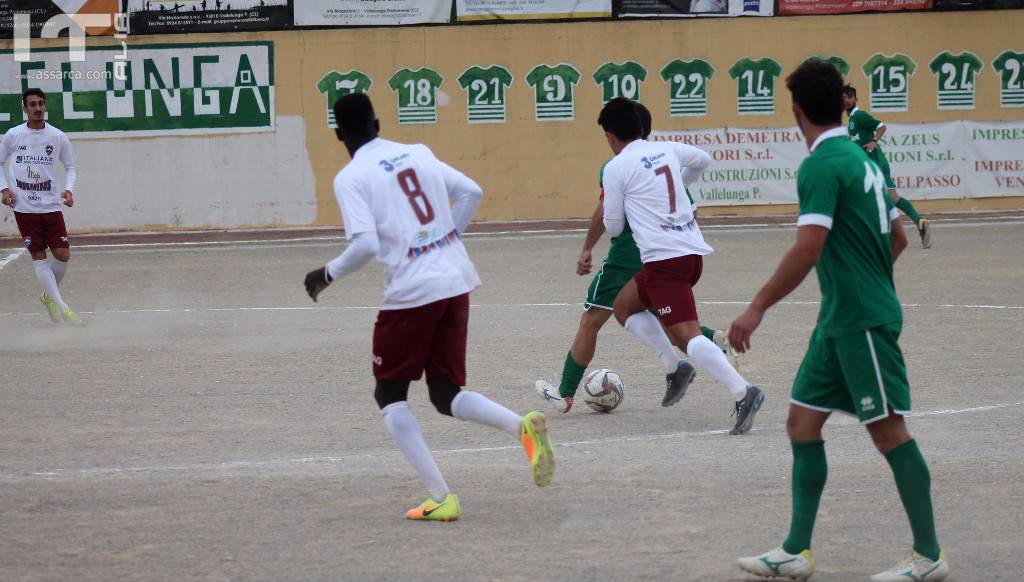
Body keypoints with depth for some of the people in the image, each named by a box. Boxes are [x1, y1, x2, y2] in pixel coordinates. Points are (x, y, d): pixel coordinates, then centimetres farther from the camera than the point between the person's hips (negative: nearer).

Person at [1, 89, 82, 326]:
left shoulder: (57, 137, 0)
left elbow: (70, 166, 12)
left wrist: (69, 189, -5)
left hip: (51, 206, 1)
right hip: (24, 207, -1)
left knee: (63, 255, -4)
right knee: (38, 256, -5)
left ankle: (49, 296, 22)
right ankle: (60, 306, -3)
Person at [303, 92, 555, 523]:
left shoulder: (350, 178, -7)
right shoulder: (418, 154, 12)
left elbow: (365, 245, -16)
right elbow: (471, 193, 13)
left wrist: (328, 274, 0)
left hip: (411, 293, -6)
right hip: (457, 282, 6)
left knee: (390, 396, 12)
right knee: (447, 396, 16)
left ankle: (440, 498, 0)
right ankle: (523, 426, -13)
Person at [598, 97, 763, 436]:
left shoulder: (616, 168, -4)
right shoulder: (666, 150, 13)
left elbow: (613, 227, 3)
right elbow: (703, 160, 31)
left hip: (664, 258, -8)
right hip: (693, 251, 8)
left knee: (688, 336, -15)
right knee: (624, 306, 24)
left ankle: (742, 392, -31)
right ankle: (677, 367, 13)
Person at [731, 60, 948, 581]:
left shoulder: (822, 166, -16)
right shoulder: (860, 159, 12)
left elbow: (807, 249, -25)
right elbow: (897, 239, 18)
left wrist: (758, 308, -20)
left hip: (863, 322, -10)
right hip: (839, 322, 10)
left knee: (889, 431, -3)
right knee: (803, 421, 9)